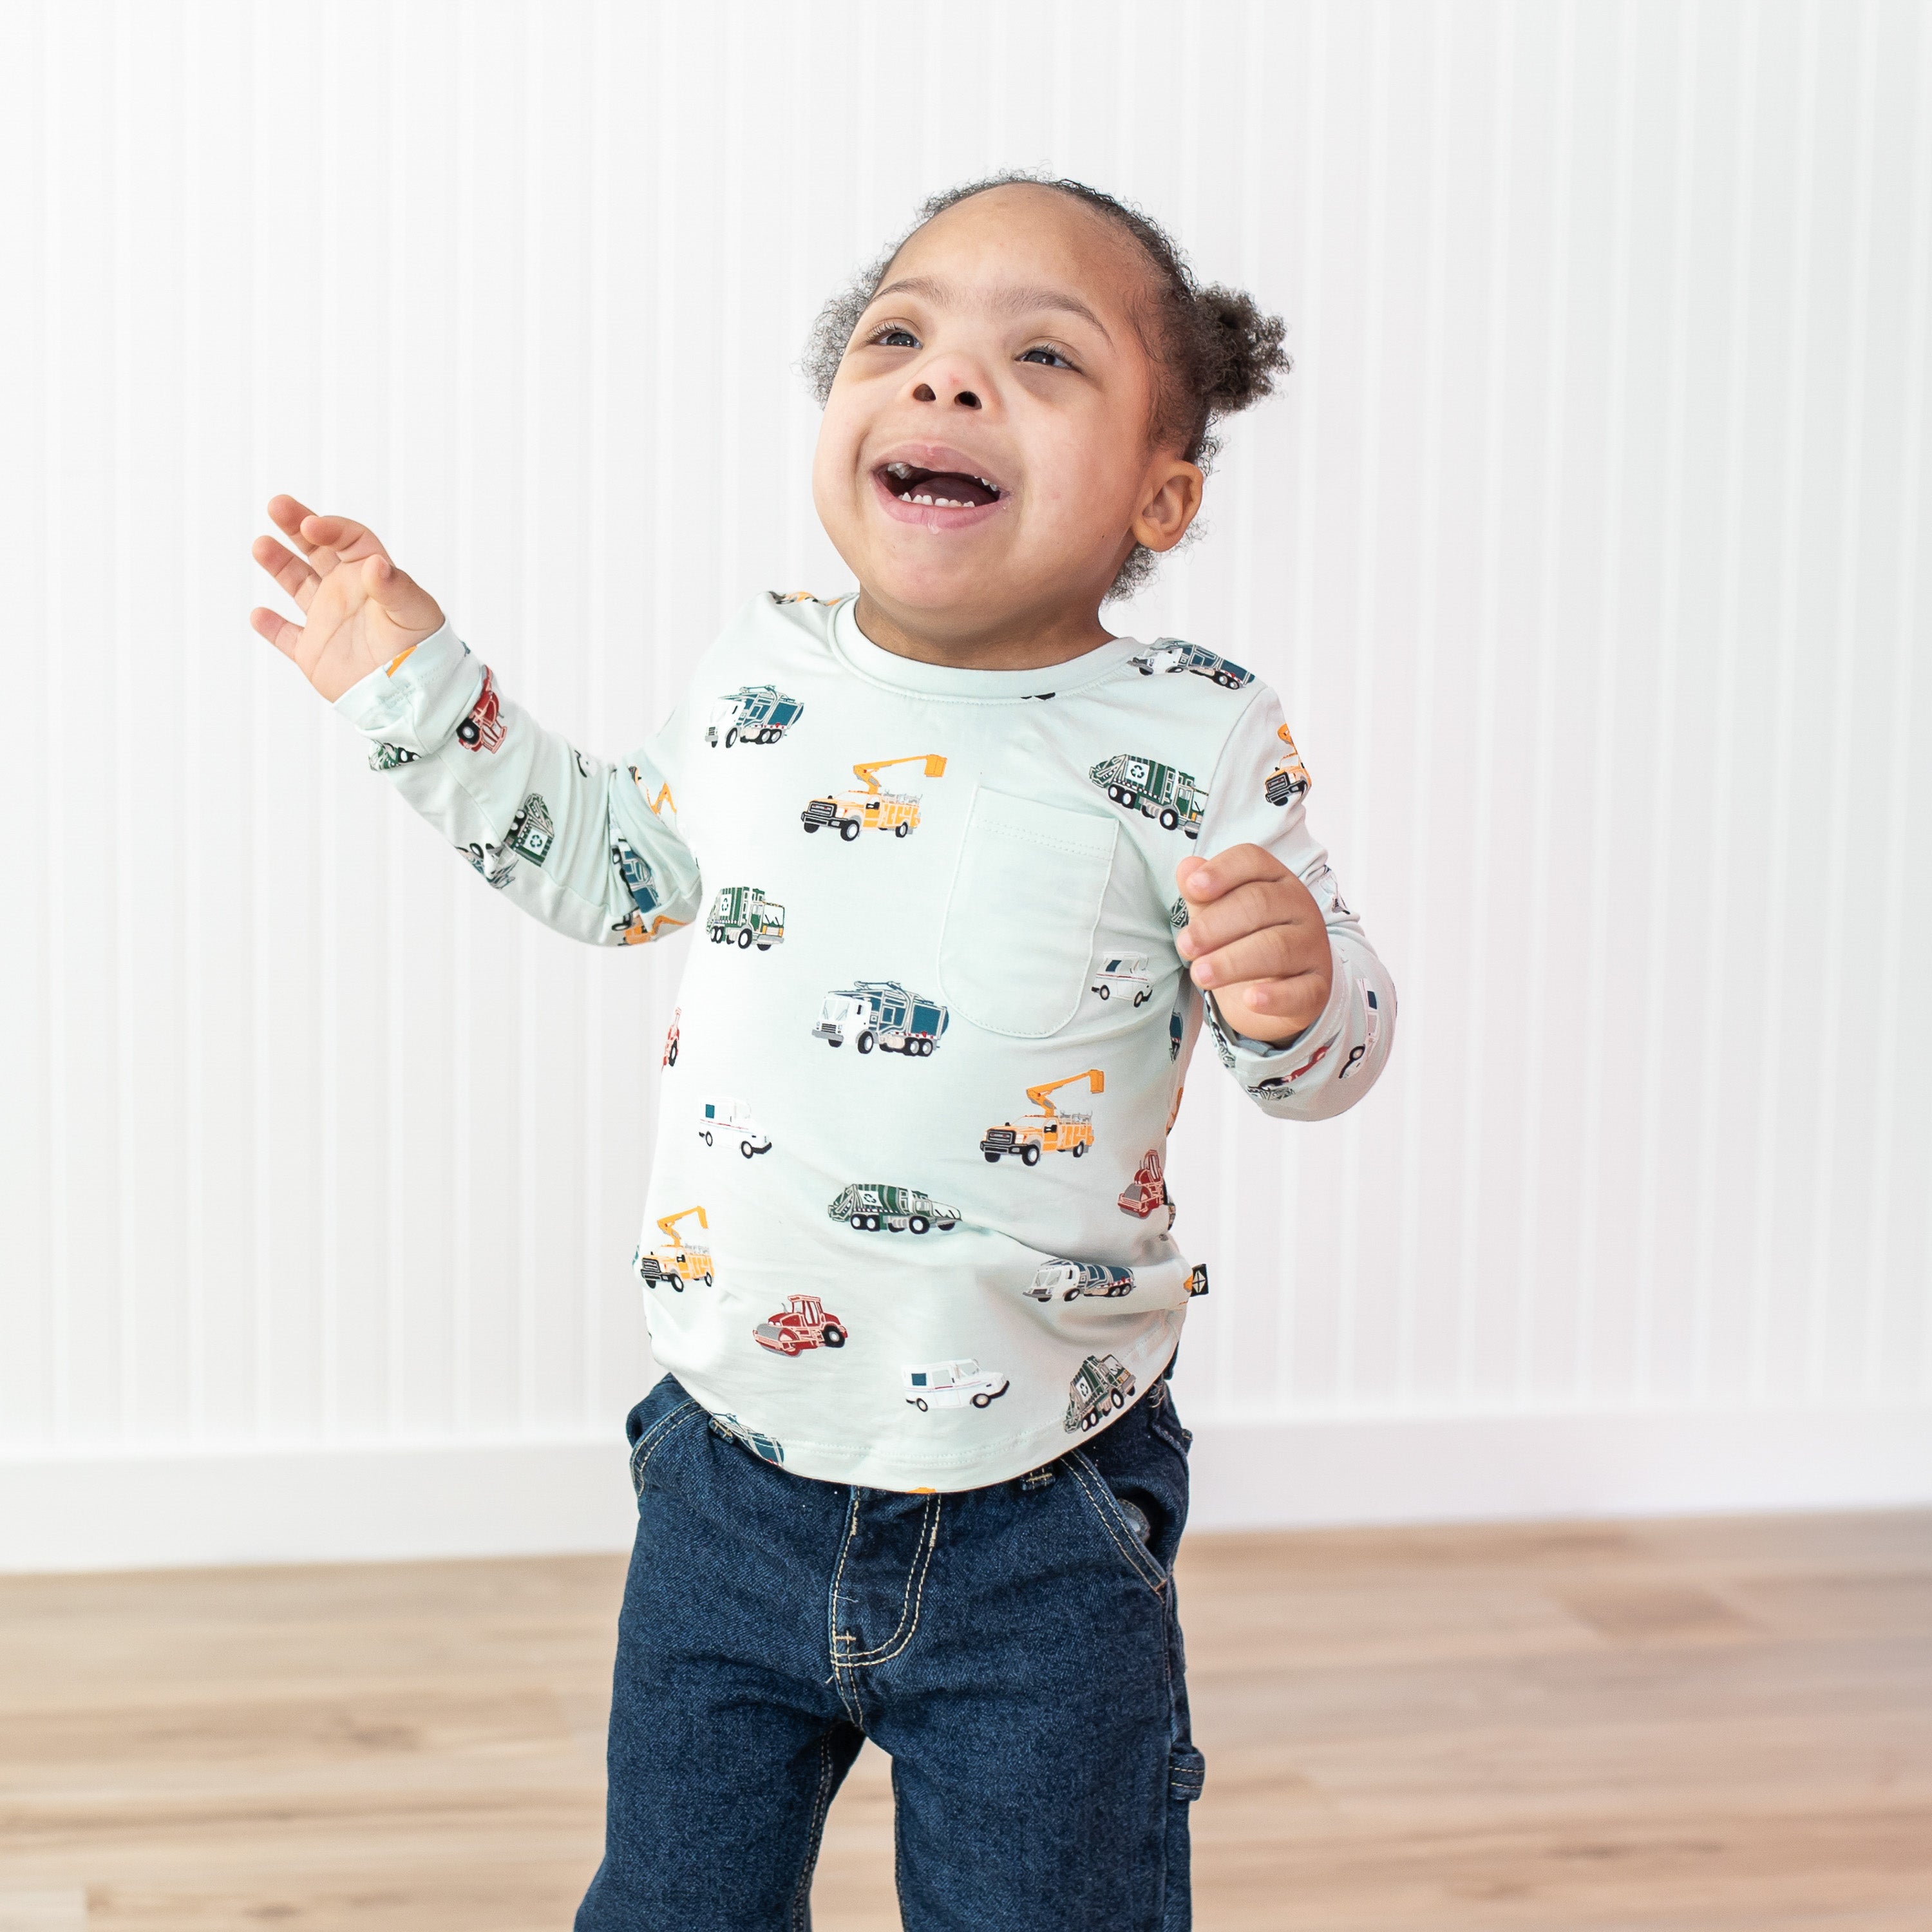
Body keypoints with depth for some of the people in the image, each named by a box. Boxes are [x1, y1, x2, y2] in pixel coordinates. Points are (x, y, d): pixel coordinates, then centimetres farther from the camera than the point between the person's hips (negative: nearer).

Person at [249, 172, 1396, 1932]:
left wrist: (1295, 990, -30)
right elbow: (621, 872, 18)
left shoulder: (1191, 737, -13)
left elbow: (1328, 1044, -7)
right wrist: (417, 687, 15)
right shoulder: (760, 674, -1)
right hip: (733, 1486, 4)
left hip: (1038, 1531, -3)